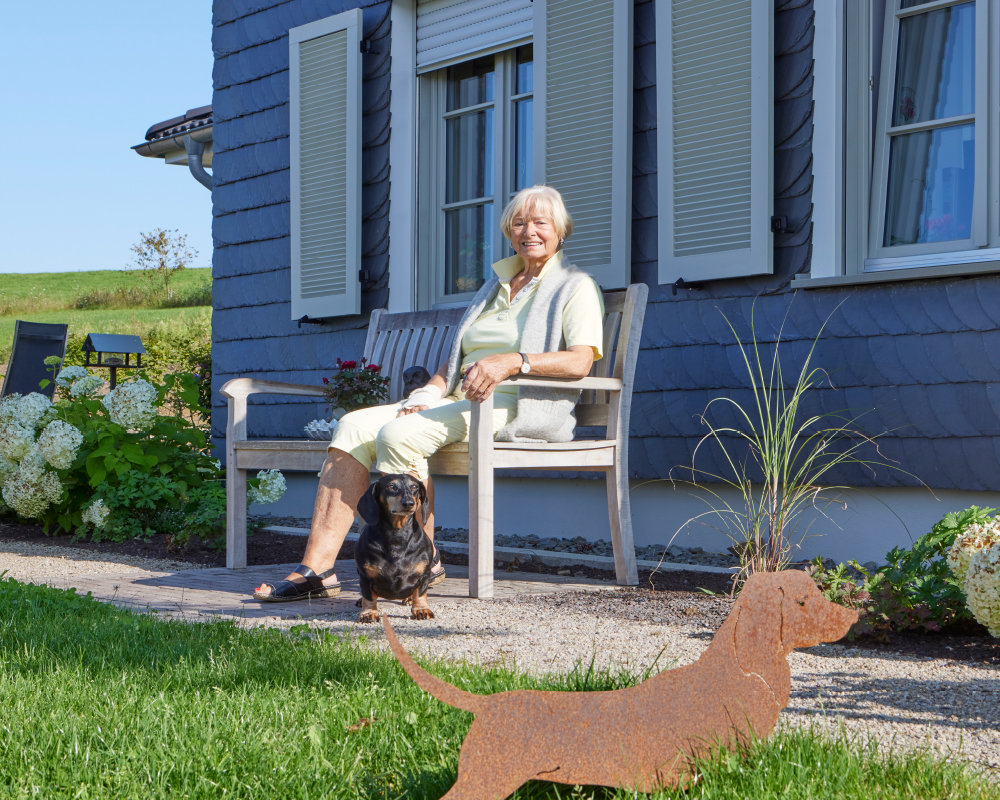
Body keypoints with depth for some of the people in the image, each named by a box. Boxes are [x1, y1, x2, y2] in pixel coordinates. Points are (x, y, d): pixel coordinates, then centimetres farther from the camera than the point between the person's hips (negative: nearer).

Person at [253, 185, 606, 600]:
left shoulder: (576, 287, 5)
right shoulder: (497, 285, 27)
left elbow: (580, 361, -13)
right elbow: (453, 360, 22)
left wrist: (514, 361, -28)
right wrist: (426, 396, 1)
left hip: (521, 407, -7)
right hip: (461, 401, 8)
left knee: (399, 434, -29)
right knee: (354, 425, -15)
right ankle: (317, 566, -24)